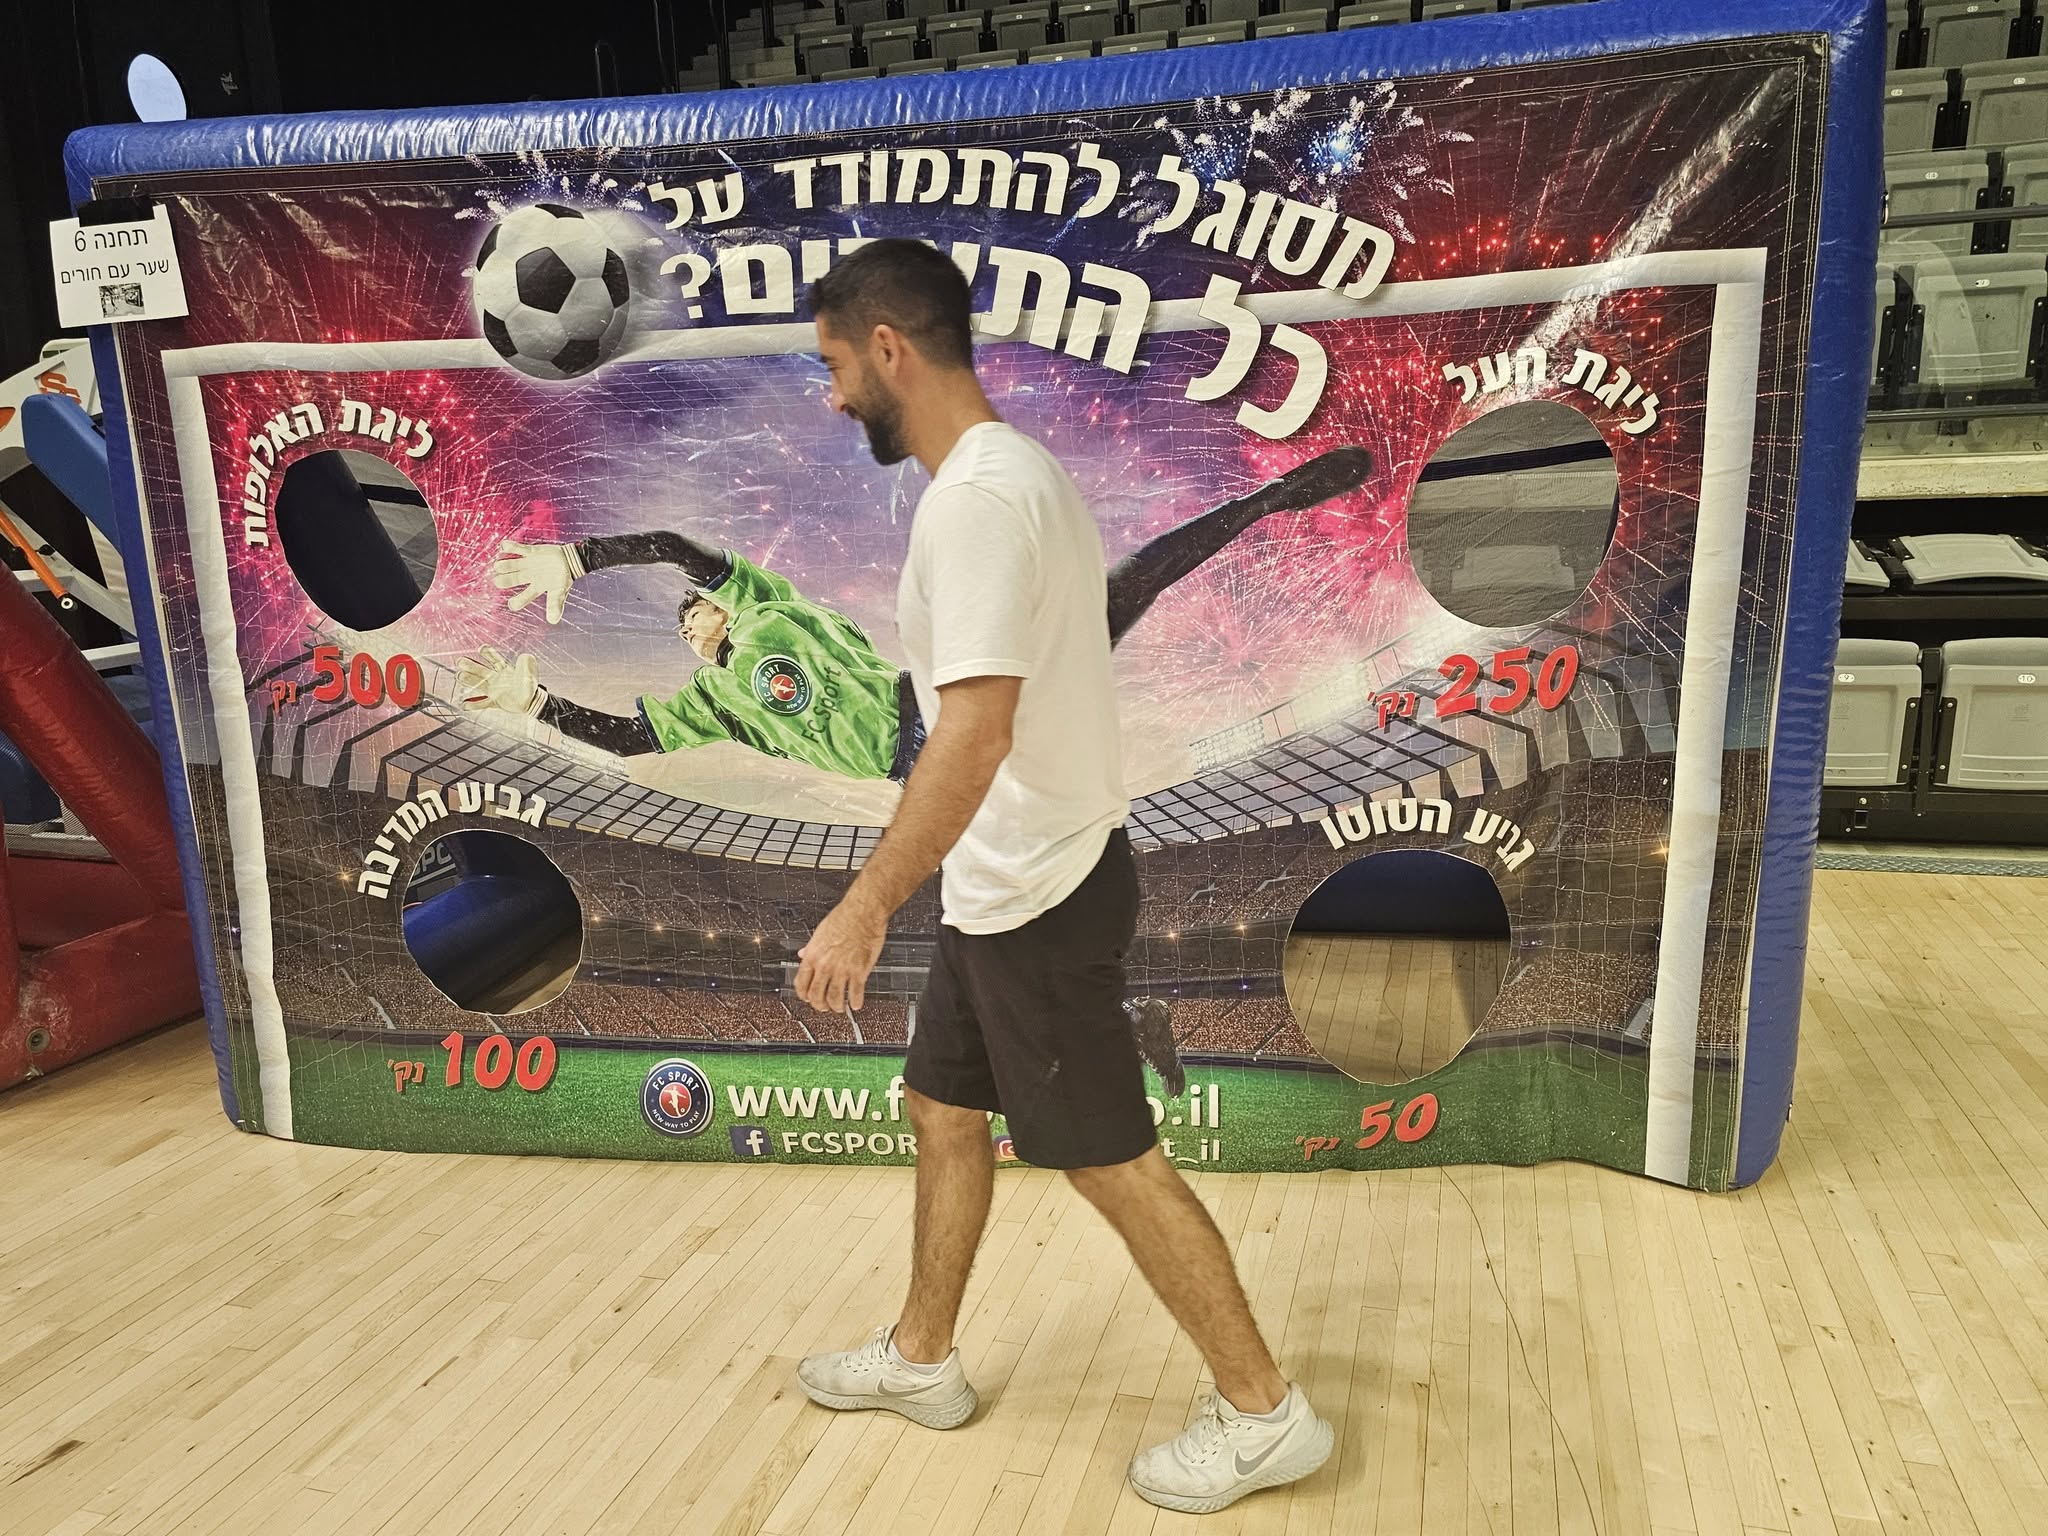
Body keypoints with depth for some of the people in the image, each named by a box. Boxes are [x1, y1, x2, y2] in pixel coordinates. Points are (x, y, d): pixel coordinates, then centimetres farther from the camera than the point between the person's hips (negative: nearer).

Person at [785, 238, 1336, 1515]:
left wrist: (866, 907, -25)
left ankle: (1263, 1413, 20)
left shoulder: (978, 495, -21)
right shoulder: (1015, 469, 10)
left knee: (1110, 1160, 3)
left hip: (1034, 894, -10)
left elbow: (974, 732, -29)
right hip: (1011, 884, 10)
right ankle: (923, 1359, 37)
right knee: (945, 1110, 19)